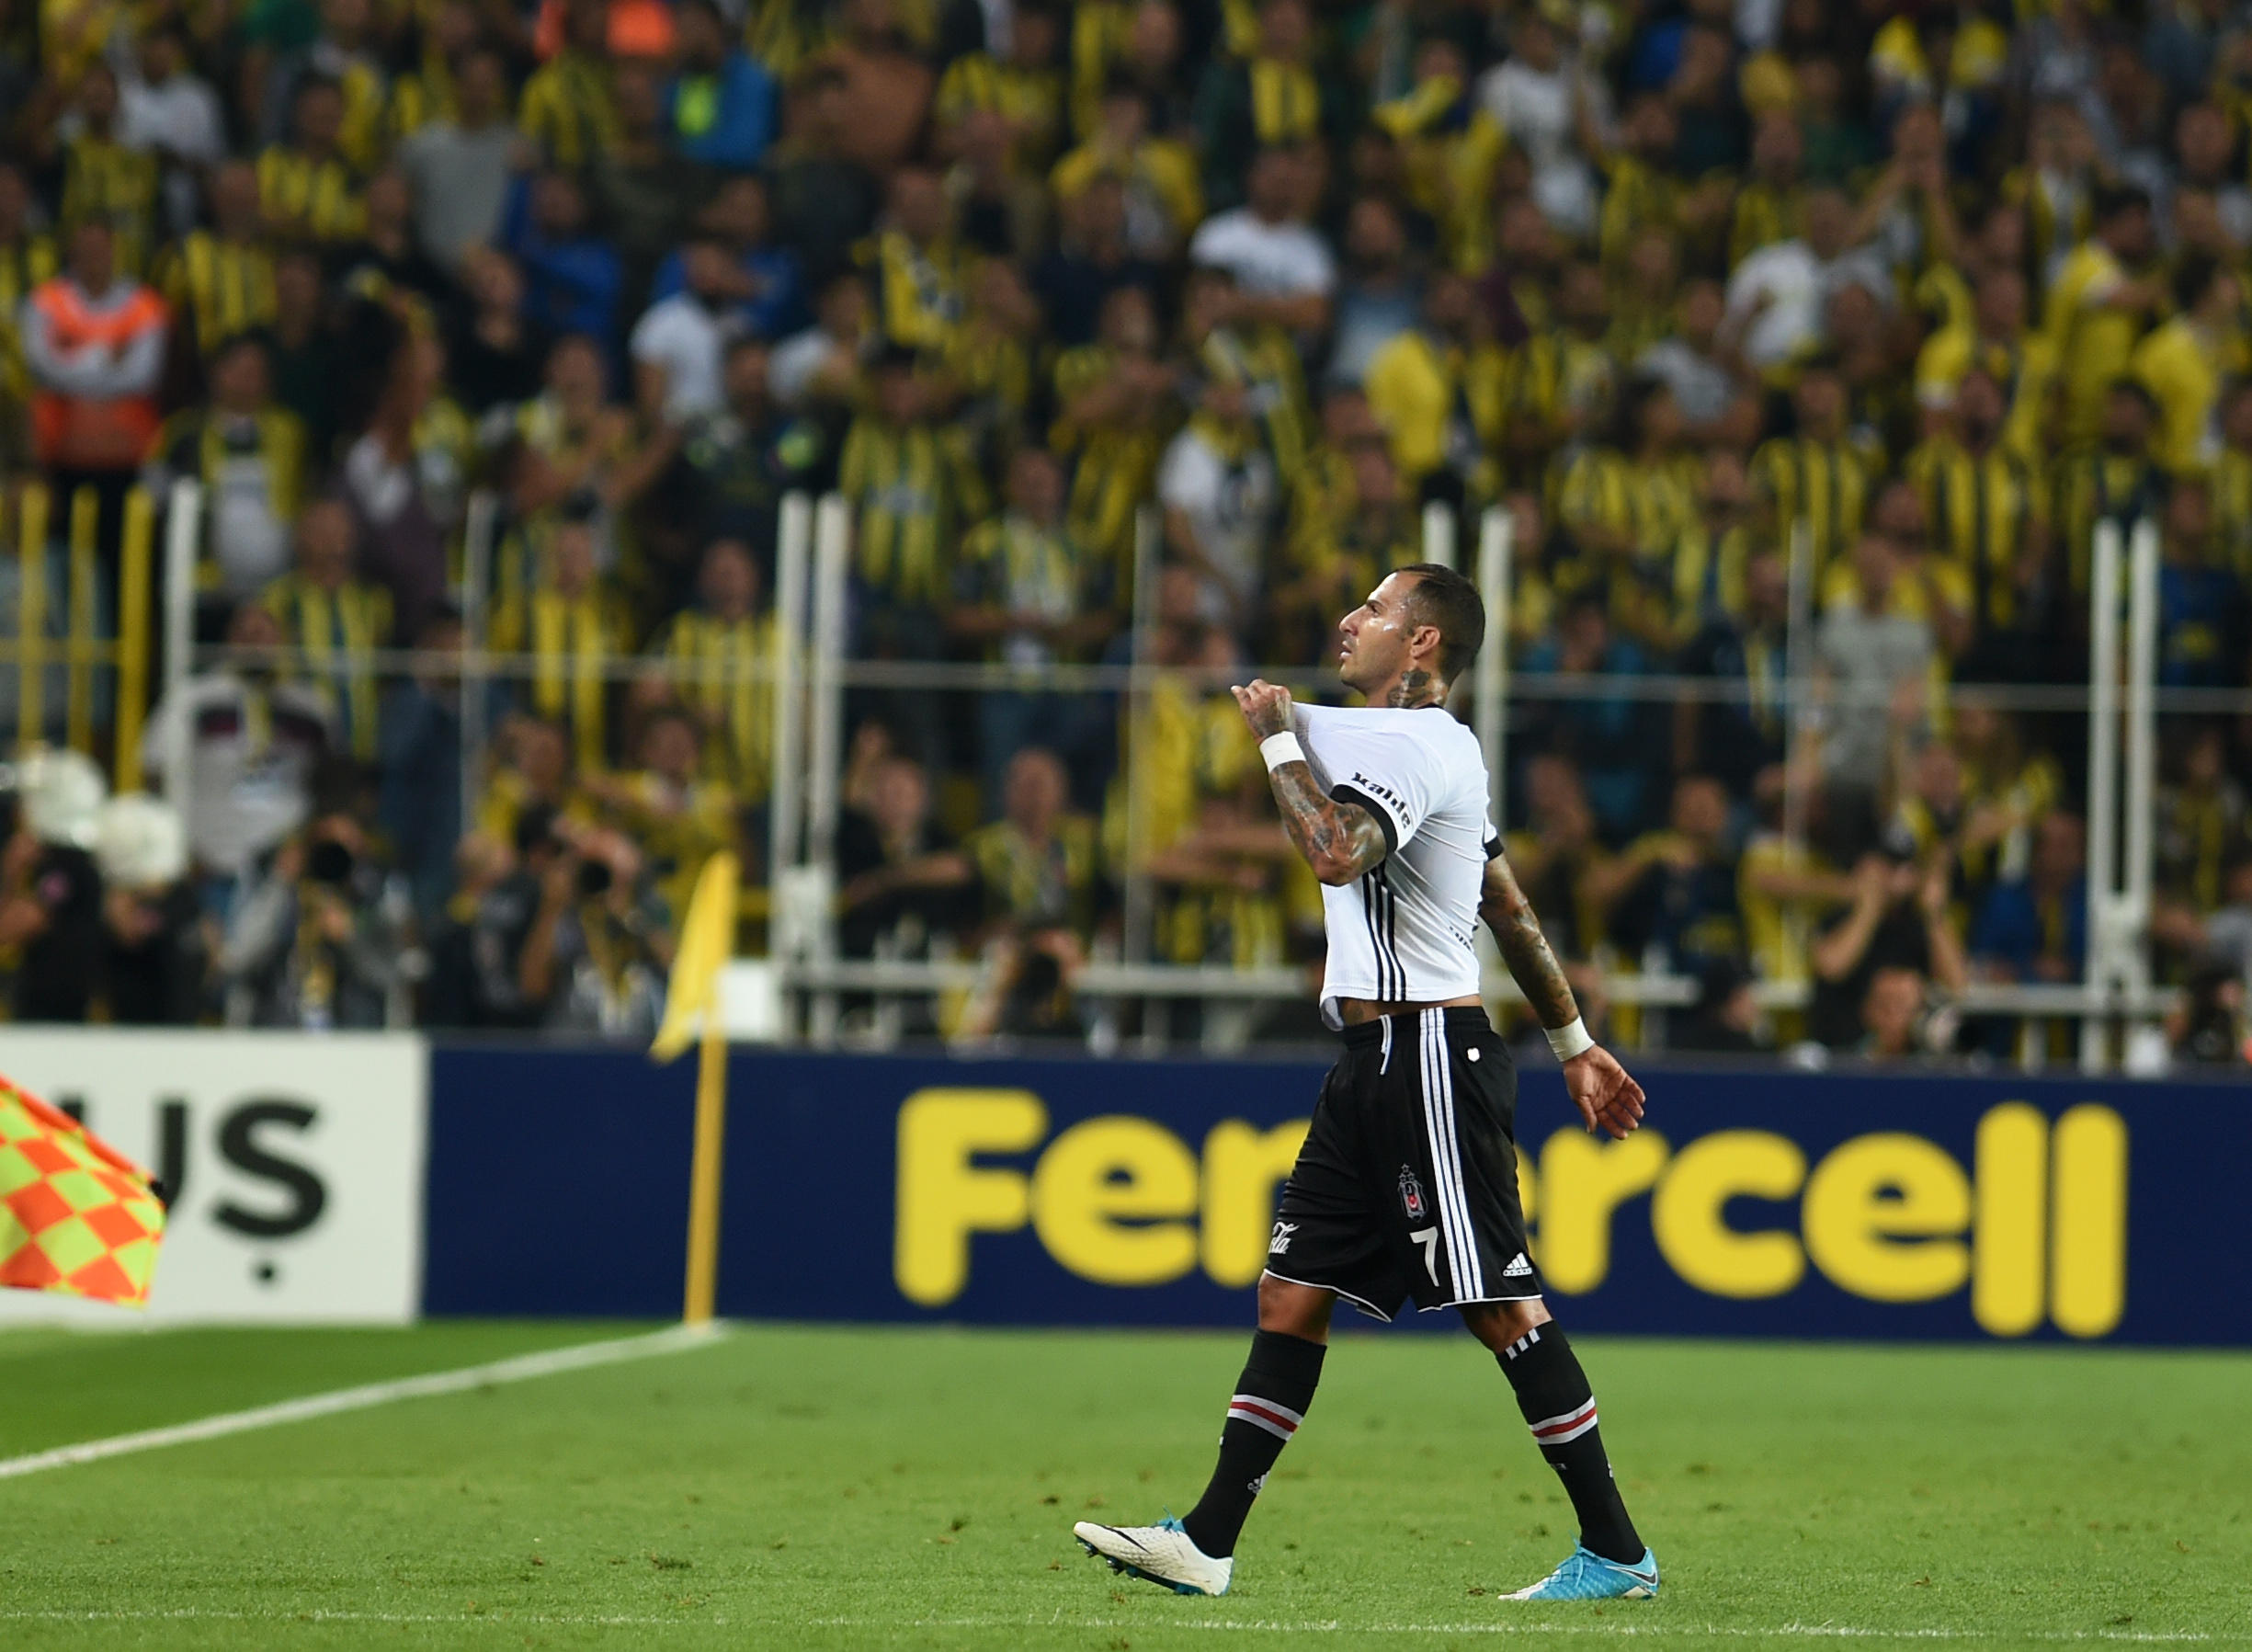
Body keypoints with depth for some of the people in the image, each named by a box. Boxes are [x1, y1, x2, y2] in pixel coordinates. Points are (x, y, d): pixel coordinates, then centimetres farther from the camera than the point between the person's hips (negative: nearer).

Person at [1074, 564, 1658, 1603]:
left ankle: (1616, 1554, -4)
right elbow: (1511, 909, 25)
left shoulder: (1417, 749, -13)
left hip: (1429, 1062, -10)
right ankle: (1207, 1545, 7)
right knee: (1292, 1290, 7)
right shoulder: (1430, 747, 20)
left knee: (1501, 1306, -8)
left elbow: (1337, 853, -31)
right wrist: (1574, 1043, 29)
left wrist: (1280, 738, -17)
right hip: (1380, 1064, 10)